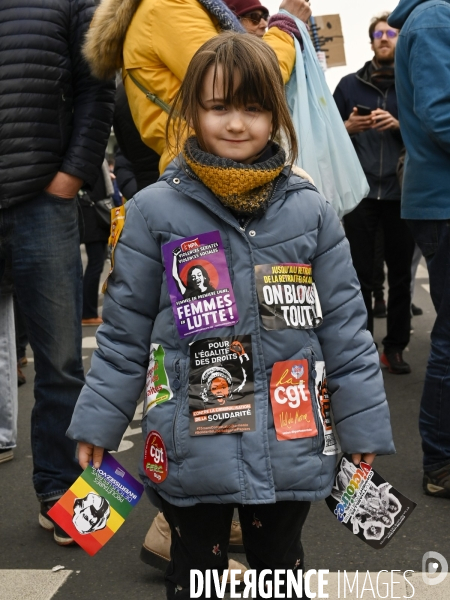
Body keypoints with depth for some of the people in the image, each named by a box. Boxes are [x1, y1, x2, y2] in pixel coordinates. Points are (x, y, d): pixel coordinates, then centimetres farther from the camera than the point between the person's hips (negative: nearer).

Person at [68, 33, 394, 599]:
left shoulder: (311, 211, -2)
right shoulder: (154, 211, -6)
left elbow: (345, 328, 2)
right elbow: (124, 333, 0)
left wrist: (363, 428, 3)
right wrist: (97, 424, 1)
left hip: (291, 447, 2)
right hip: (190, 450, -1)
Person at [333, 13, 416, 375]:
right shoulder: (349, 84, 8)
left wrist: (398, 125, -16)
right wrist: (348, 128, -10)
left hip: (401, 194, 0)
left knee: (400, 274, 5)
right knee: (360, 275, 3)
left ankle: (395, 346, 14)